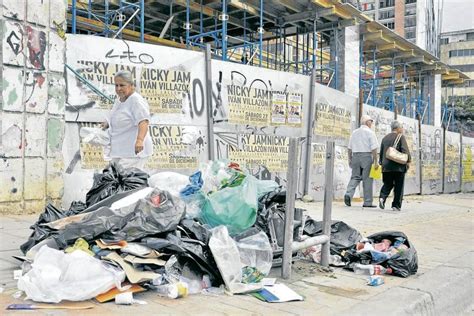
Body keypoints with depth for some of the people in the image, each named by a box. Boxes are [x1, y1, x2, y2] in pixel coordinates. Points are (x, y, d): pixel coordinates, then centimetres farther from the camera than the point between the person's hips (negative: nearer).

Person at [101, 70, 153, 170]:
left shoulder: (136, 100, -16)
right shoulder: (119, 99, 14)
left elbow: (143, 121, -30)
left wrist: (140, 140, -45)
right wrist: (108, 123, 18)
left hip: (134, 151, -10)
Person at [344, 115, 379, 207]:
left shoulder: (354, 132, 11)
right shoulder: (370, 133, -4)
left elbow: (349, 148, 12)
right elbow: (374, 148, -9)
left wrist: (350, 159, 19)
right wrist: (376, 162, -8)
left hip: (355, 156, 4)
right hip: (367, 156, -4)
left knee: (355, 177, 9)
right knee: (367, 179, 1)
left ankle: (348, 194, -14)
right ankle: (367, 202, 5)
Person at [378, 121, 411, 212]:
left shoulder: (385, 138, 13)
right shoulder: (401, 137, -4)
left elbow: (381, 152, 17)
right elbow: (405, 150, -13)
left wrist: (382, 163, 25)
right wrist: (408, 161, -4)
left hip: (386, 166, 5)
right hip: (398, 166, -5)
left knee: (387, 184, 12)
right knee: (398, 186, 4)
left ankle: (382, 197, -13)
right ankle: (396, 205, 5)